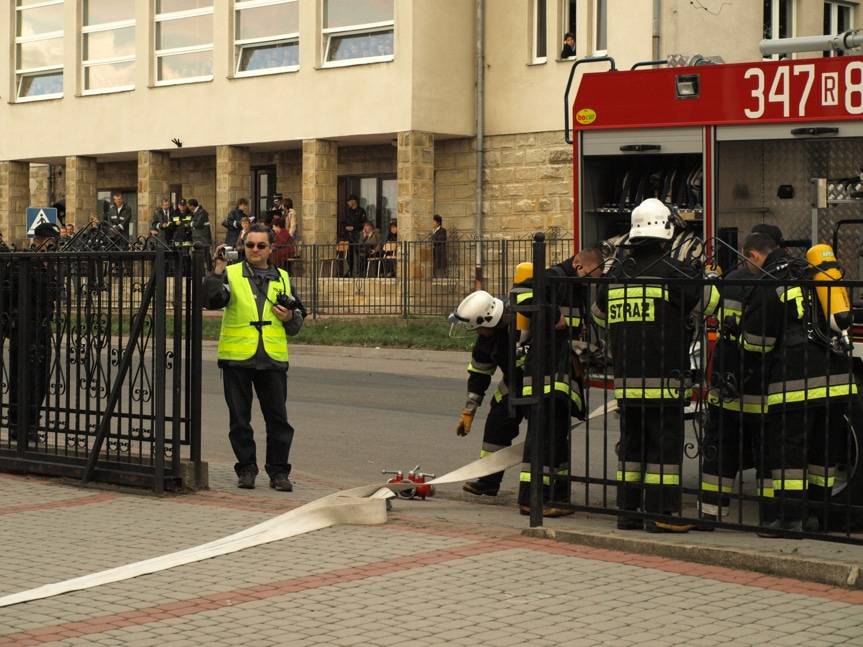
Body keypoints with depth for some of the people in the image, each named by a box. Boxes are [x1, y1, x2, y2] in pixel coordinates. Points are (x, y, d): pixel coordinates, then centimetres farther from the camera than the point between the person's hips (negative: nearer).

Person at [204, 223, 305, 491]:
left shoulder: (282, 278, 14)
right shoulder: (231, 274, 5)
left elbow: (298, 316, 21)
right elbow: (212, 300, -13)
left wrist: (290, 316, 0)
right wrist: (217, 272, -23)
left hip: (273, 359, 2)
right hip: (236, 357, -2)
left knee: (278, 418, 2)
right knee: (240, 419, 6)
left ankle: (278, 471, 10)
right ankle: (246, 469, 17)